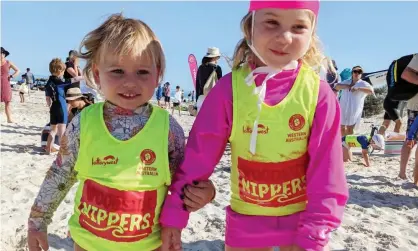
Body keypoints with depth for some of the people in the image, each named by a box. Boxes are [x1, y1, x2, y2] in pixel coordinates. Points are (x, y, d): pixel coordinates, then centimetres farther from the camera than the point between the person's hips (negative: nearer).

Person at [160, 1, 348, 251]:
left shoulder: (318, 92, -14)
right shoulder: (229, 88, -13)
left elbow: (326, 172, -10)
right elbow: (198, 156, -9)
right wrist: (174, 214, -5)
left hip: (301, 221, 0)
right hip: (246, 222, 1)